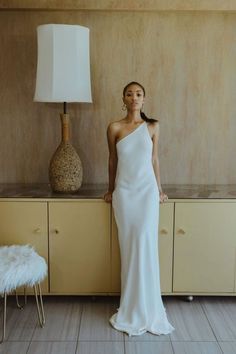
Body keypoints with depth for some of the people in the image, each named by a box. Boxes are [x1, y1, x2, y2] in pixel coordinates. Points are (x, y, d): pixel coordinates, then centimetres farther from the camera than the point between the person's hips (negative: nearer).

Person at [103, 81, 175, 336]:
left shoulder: (153, 126, 3)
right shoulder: (114, 128, 1)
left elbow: (154, 159, 9)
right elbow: (112, 161, 10)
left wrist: (159, 189, 12)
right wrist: (110, 190, 15)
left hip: (147, 190, 0)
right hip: (124, 192, 0)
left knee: (145, 245, -4)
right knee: (129, 246, 5)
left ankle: (145, 306, 13)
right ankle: (133, 307, 20)